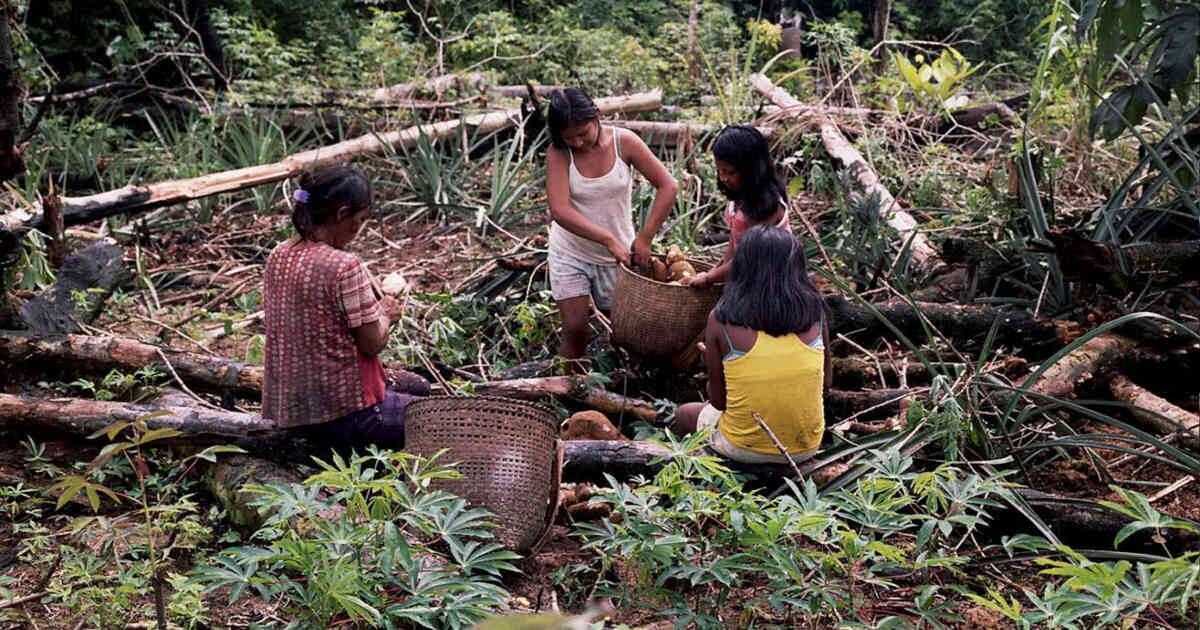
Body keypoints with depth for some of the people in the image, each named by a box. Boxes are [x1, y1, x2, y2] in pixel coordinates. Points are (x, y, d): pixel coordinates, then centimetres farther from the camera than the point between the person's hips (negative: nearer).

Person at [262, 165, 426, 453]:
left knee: (416, 387, 26)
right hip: (343, 411, -8)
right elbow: (373, 344, -16)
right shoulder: (345, 266, -21)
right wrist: (386, 313, 3)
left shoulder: (278, 256, 3)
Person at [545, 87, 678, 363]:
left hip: (617, 254, 1)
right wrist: (610, 240, -30)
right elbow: (560, 210, -26)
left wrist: (644, 239, -17)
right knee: (574, 329, -4)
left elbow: (668, 186, -12)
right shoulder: (558, 153, -15)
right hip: (570, 252, -1)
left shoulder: (624, 141, -13)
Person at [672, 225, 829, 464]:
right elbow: (826, 382, 6)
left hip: (743, 449, -3)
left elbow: (718, 400, -4)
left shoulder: (721, 319, -12)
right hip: (805, 449, 3)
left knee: (684, 414, 27)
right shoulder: (814, 312, -6)